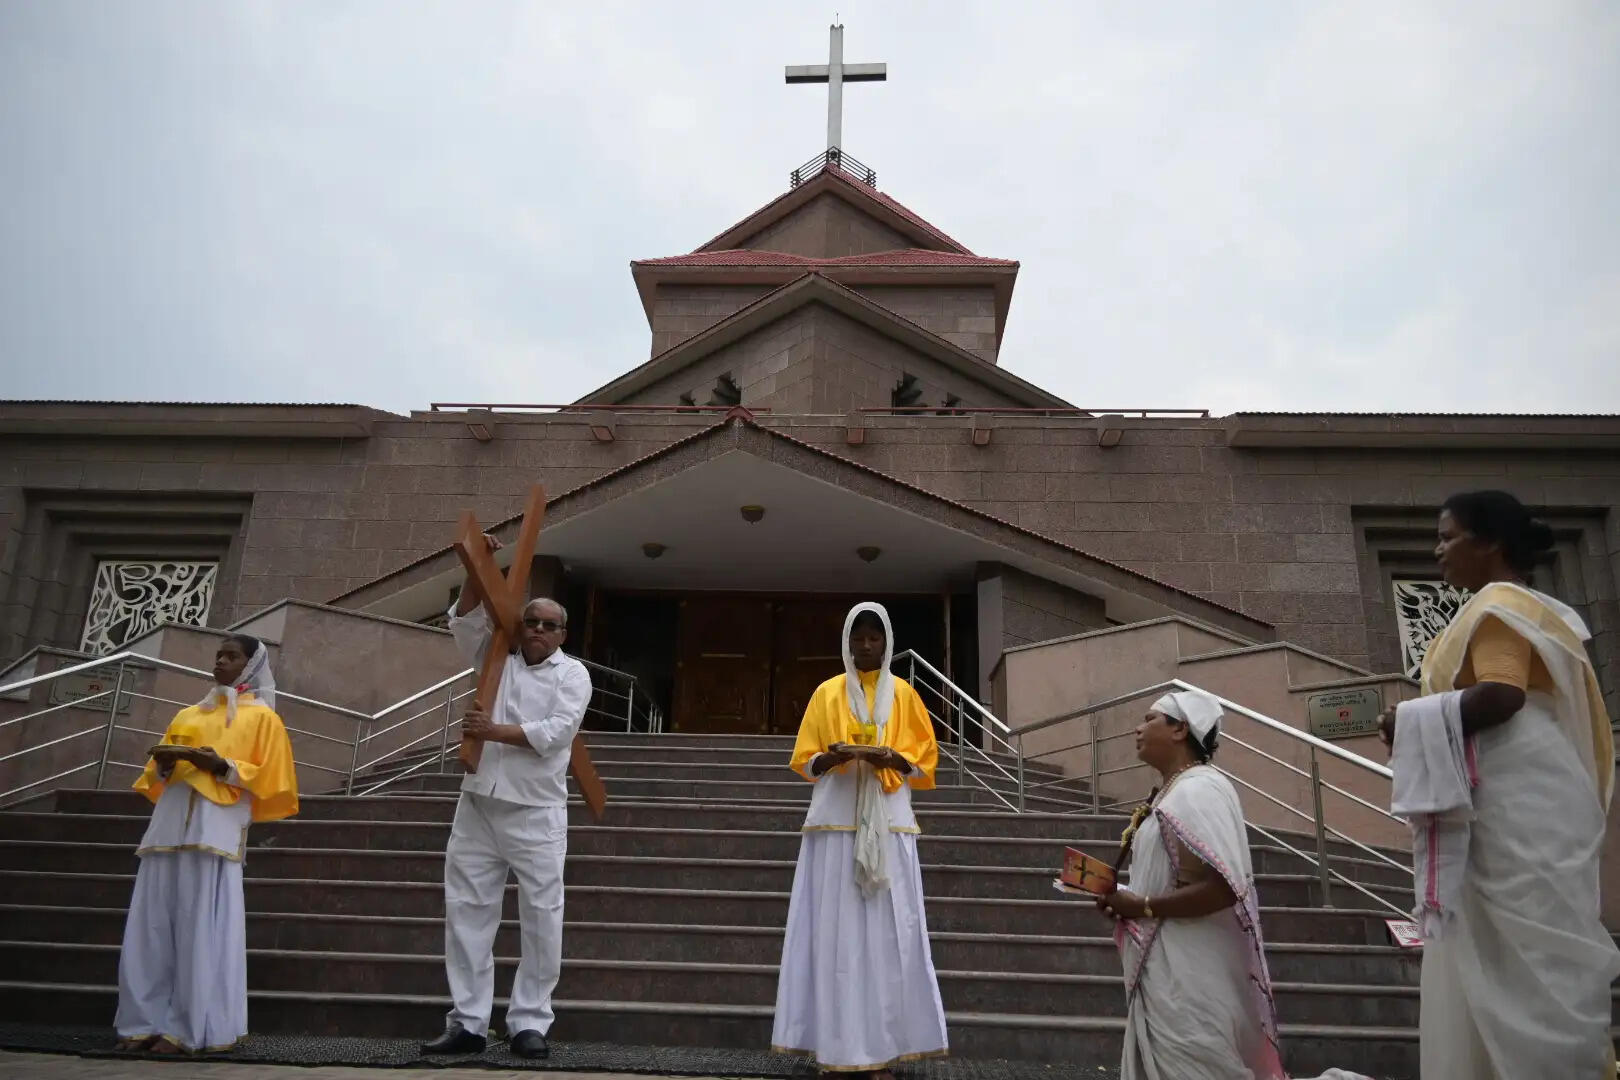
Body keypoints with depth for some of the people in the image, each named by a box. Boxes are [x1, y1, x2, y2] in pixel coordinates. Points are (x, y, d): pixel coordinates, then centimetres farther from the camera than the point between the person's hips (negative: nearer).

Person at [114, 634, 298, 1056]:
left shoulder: (261, 717, 9)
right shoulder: (187, 715, 24)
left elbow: (268, 778, 1)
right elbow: (158, 777, 22)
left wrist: (223, 766, -14)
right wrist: (162, 764, -1)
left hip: (217, 827, -5)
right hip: (169, 824, 5)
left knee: (201, 930, -8)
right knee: (152, 925, 0)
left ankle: (188, 1029, -5)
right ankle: (146, 1022, 5)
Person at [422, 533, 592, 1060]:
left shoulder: (573, 674, 2)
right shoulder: (499, 659, 15)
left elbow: (553, 733, -9)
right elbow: (465, 620, 7)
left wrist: (495, 731, -10)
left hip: (537, 812, -3)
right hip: (479, 803, 4)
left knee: (541, 916, -3)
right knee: (466, 911, 3)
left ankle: (530, 1023, 5)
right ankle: (468, 1022, 10)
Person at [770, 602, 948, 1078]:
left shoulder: (903, 694, 10)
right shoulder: (827, 693, 8)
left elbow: (925, 762, 8)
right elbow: (803, 762, 6)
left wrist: (894, 760, -13)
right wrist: (830, 758, -16)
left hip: (887, 824, 0)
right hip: (836, 823, 0)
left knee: (886, 931, -3)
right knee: (834, 929, -4)